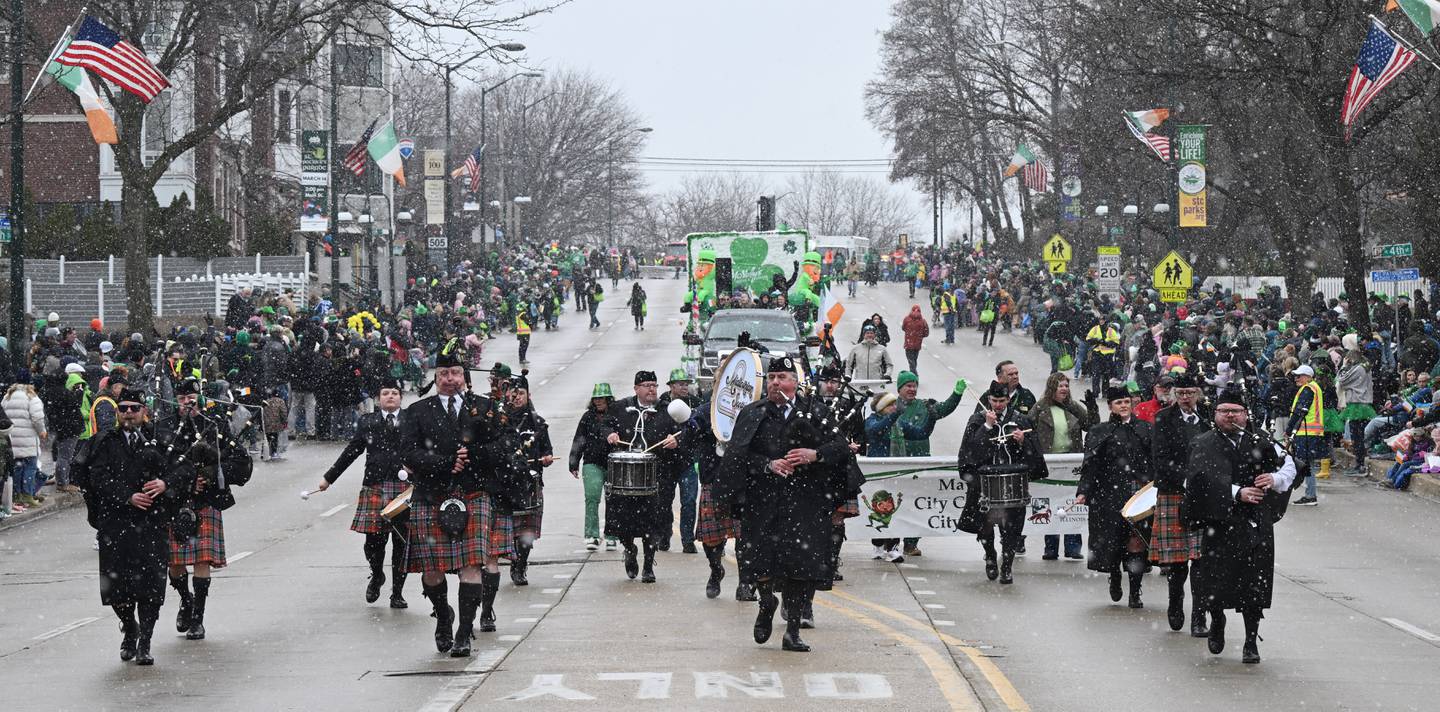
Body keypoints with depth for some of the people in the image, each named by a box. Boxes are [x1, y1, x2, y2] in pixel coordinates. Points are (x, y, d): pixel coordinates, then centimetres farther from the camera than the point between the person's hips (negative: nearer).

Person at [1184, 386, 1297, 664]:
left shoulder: (1259, 443, 10)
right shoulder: (1203, 446, 2)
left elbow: (1289, 464, 18)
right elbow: (1204, 480, -13)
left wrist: (1275, 479, -3)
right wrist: (1236, 493, -22)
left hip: (1256, 524, 2)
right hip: (1219, 523, -2)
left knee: (1254, 583, -2)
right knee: (1215, 580, -1)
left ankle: (1251, 641, 8)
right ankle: (1217, 620, 32)